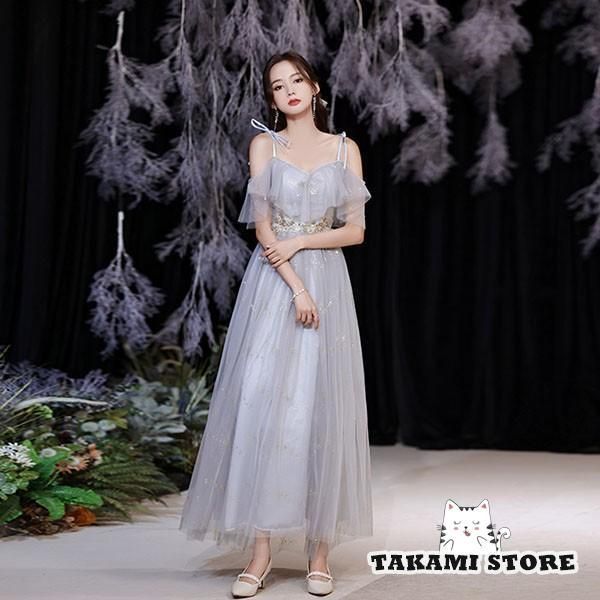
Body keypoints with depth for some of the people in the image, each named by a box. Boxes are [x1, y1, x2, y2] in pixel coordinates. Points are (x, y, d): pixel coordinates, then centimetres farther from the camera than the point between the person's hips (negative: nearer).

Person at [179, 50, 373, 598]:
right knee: (261, 404, -9)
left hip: (327, 281, 1)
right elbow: (261, 225, -2)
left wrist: (300, 242, -9)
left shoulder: (345, 149, 9)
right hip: (273, 283, -1)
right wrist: (295, 287, -13)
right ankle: (262, 550, -6)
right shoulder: (265, 144, 6)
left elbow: (356, 231, 5)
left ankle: (320, 549, 4)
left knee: (321, 409, -2)